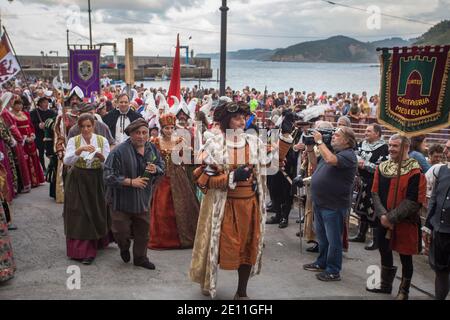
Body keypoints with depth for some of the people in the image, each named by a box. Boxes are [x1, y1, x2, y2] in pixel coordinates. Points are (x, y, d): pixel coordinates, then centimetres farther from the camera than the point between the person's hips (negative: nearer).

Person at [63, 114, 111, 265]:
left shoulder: (102, 140, 1)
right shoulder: (73, 140, -1)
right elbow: (67, 161, -14)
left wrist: (100, 156, -25)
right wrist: (80, 150, -27)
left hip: (97, 181, 1)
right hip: (77, 180, -1)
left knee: (95, 212, 6)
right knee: (79, 215, -1)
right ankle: (81, 250, 6)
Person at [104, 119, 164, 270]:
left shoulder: (152, 149, 0)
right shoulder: (119, 151, -20)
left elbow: (161, 166, 14)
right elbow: (109, 176, -20)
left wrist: (155, 170, -10)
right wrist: (131, 182, -24)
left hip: (143, 200, 5)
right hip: (122, 200, -5)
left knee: (143, 231, 15)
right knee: (122, 232, 2)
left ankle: (140, 257, 37)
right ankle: (124, 248, 37)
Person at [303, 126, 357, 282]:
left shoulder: (348, 155, -15)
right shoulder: (331, 151, 14)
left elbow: (330, 160, -34)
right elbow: (314, 164, 22)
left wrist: (319, 141, -21)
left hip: (334, 206, -9)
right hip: (319, 203, 9)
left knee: (333, 239, 2)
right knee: (322, 236, 21)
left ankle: (333, 271, 13)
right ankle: (321, 263, 36)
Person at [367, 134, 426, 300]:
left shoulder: (415, 171, -15)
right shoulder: (382, 167, 3)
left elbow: (413, 202, -19)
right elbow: (375, 193, 1)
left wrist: (391, 218, -20)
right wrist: (382, 215, -13)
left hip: (405, 223, -5)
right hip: (384, 221, 6)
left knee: (405, 257, 8)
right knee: (384, 251, 18)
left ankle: (403, 292, 27)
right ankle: (385, 285, 37)